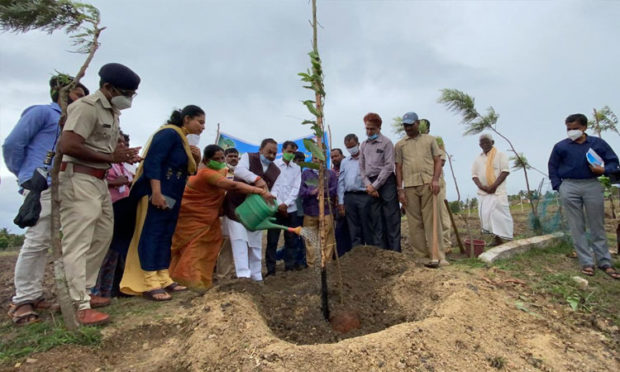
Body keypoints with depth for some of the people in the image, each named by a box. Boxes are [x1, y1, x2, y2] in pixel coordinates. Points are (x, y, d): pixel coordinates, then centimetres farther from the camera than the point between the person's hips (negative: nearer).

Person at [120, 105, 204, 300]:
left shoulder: (183, 139, 18)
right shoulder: (169, 133, -11)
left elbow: (186, 170, 22)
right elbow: (152, 161, -22)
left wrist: (196, 159, 3)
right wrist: (156, 192, -29)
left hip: (172, 196, 10)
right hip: (157, 194, -10)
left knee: (165, 236, 9)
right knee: (152, 234, -8)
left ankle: (163, 279, 15)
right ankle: (150, 284, -5)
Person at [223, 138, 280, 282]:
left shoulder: (276, 171, 8)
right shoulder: (248, 157, -5)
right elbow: (239, 170, -26)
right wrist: (257, 179, -41)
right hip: (236, 206, -4)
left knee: (255, 244, 8)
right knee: (239, 239, -13)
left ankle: (256, 276, 19)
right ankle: (243, 275, -16)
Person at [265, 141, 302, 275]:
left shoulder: (297, 168, 11)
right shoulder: (274, 165, 2)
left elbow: (296, 188, 4)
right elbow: (271, 186, -4)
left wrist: (286, 204, -8)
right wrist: (279, 204, -10)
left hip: (291, 208, 3)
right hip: (275, 207, -3)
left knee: (291, 238, 6)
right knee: (272, 239, -1)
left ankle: (290, 264, 15)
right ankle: (270, 268, 5)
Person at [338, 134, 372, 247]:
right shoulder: (344, 162, 18)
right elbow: (341, 182, 14)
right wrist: (340, 202, 9)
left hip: (364, 196, -4)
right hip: (349, 197, 4)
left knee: (367, 227, -1)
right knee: (353, 229, 6)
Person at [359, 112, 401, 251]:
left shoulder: (386, 142, -1)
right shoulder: (364, 145, 15)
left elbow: (388, 166, -8)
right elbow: (361, 167, 12)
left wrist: (375, 185, -11)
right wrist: (368, 185, -2)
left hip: (386, 182, -5)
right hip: (371, 184, 5)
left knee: (391, 218, -3)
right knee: (375, 220, 5)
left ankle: (395, 251, 2)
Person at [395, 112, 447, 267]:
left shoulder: (430, 139, 15)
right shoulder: (400, 145, 15)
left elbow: (438, 161, 9)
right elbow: (398, 168, 11)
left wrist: (435, 179, -7)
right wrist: (400, 189, 3)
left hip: (428, 184, -1)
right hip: (410, 186, 2)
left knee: (432, 220, -5)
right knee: (414, 222, 2)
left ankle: (437, 256, -3)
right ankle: (421, 255, 10)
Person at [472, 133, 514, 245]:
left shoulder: (500, 155, 4)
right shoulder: (478, 159, 16)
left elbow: (505, 171, -7)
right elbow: (474, 175, 9)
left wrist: (494, 186, -17)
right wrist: (481, 186, -9)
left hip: (497, 191, -4)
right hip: (483, 192, 4)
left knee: (499, 215, -9)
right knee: (485, 215, 0)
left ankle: (501, 239, -6)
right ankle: (496, 239, 7)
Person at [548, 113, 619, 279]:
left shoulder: (598, 143, 6)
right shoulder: (560, 146, 5)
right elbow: (553, 167, 10)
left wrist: (604, 169, -12)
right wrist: (558, 186, 1)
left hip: (592, 186, 0)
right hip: (569, 188, 0)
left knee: (597, 226, 5)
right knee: (577, 228, 2)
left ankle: (604, 262, 14)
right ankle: (586, 263, 8)